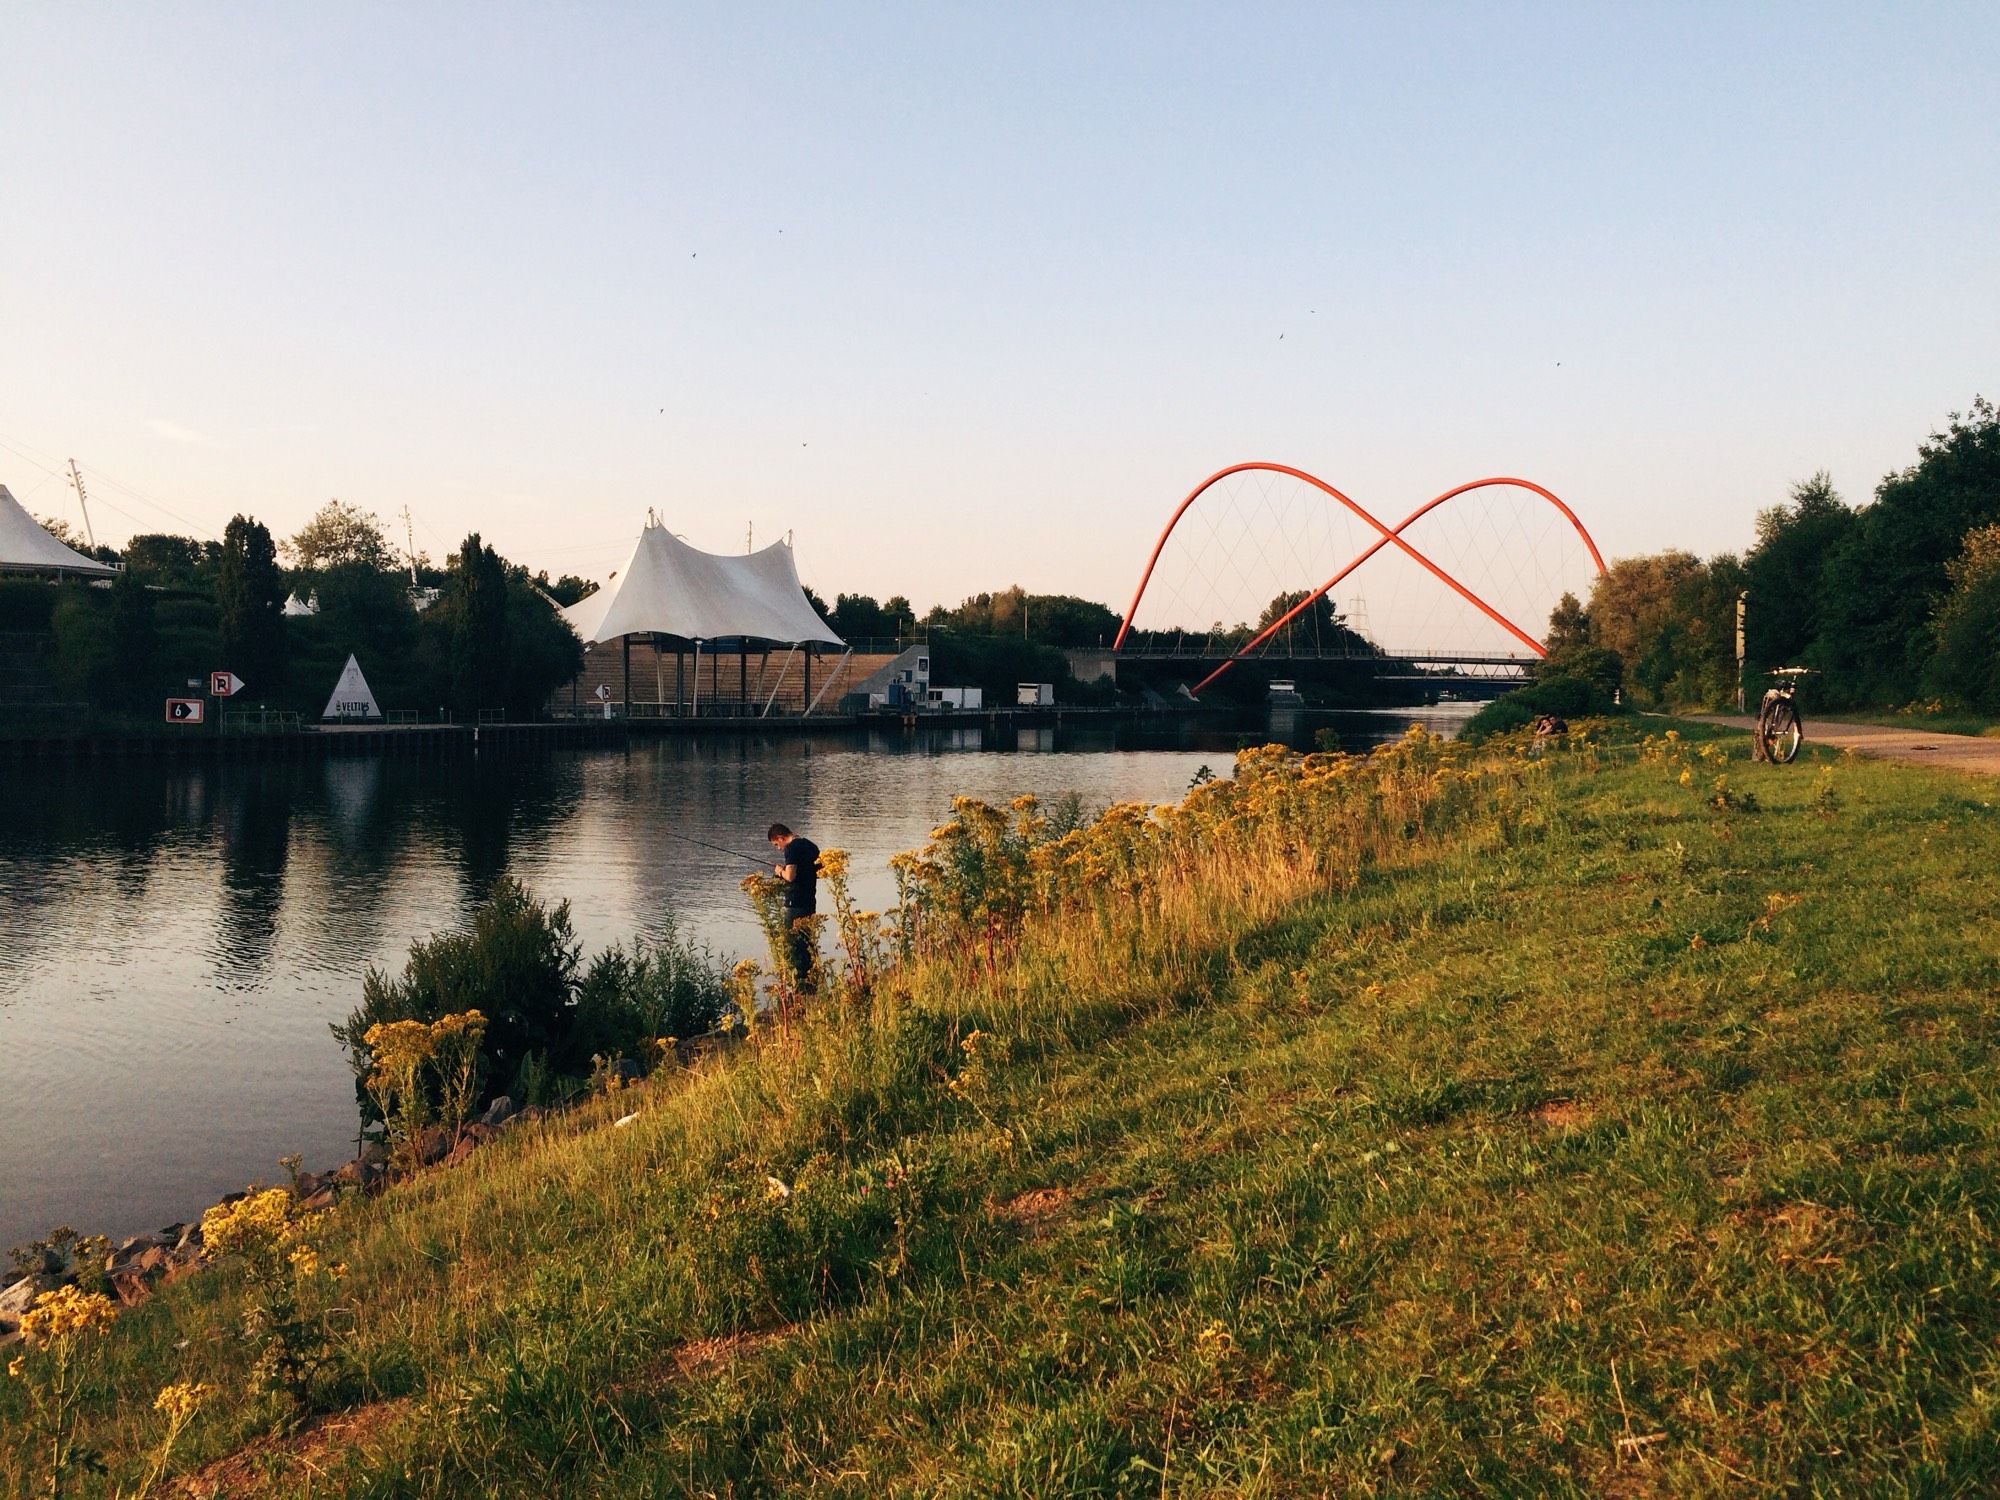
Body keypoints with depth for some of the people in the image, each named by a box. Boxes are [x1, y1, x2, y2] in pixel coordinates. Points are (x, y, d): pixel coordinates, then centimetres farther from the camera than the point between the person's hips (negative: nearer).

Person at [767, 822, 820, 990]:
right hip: (810, 902, 8)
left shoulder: (791, 848, -13)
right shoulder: (811, 845, 12)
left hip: (795, 903, -8)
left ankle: (799, 987, -2)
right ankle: (811, 982, 20)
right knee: (808, 943, 16)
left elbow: (790, 876, -22)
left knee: (795, 944, -2)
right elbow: (820, 872, 18)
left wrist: (781, 871, -3)